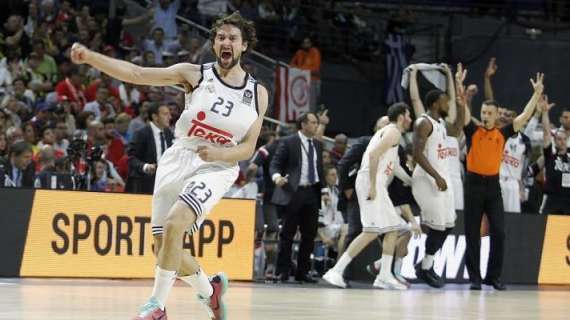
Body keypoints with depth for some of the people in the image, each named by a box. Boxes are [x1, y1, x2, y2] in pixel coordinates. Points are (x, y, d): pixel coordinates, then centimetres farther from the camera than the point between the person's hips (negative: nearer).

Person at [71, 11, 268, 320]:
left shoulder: (257, 93, 2)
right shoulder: (196, 74, -2)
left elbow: (248, 148, 3)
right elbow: (137, 74, -10)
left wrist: (218, 153, -18)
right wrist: (90, 57, -23)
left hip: (216, 168, -2)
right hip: (178, 160, 2)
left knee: (174, 225, -26)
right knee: (164, 246, 3)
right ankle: (209, 289, 29)